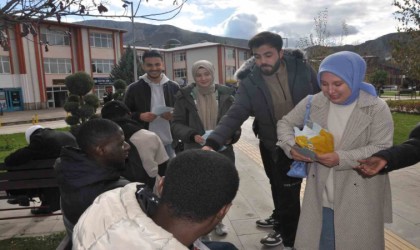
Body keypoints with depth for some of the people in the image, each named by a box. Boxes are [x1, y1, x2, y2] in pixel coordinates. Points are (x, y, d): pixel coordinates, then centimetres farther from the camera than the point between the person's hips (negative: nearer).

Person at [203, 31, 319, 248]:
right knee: (277, 186, 23)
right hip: (270, 144, 2)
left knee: (287, 190, 7)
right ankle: (279, 217, 53)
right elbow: (234, 115, -23)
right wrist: (212, 143, -38)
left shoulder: (302, 69, -15)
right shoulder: (249, 84, -14)